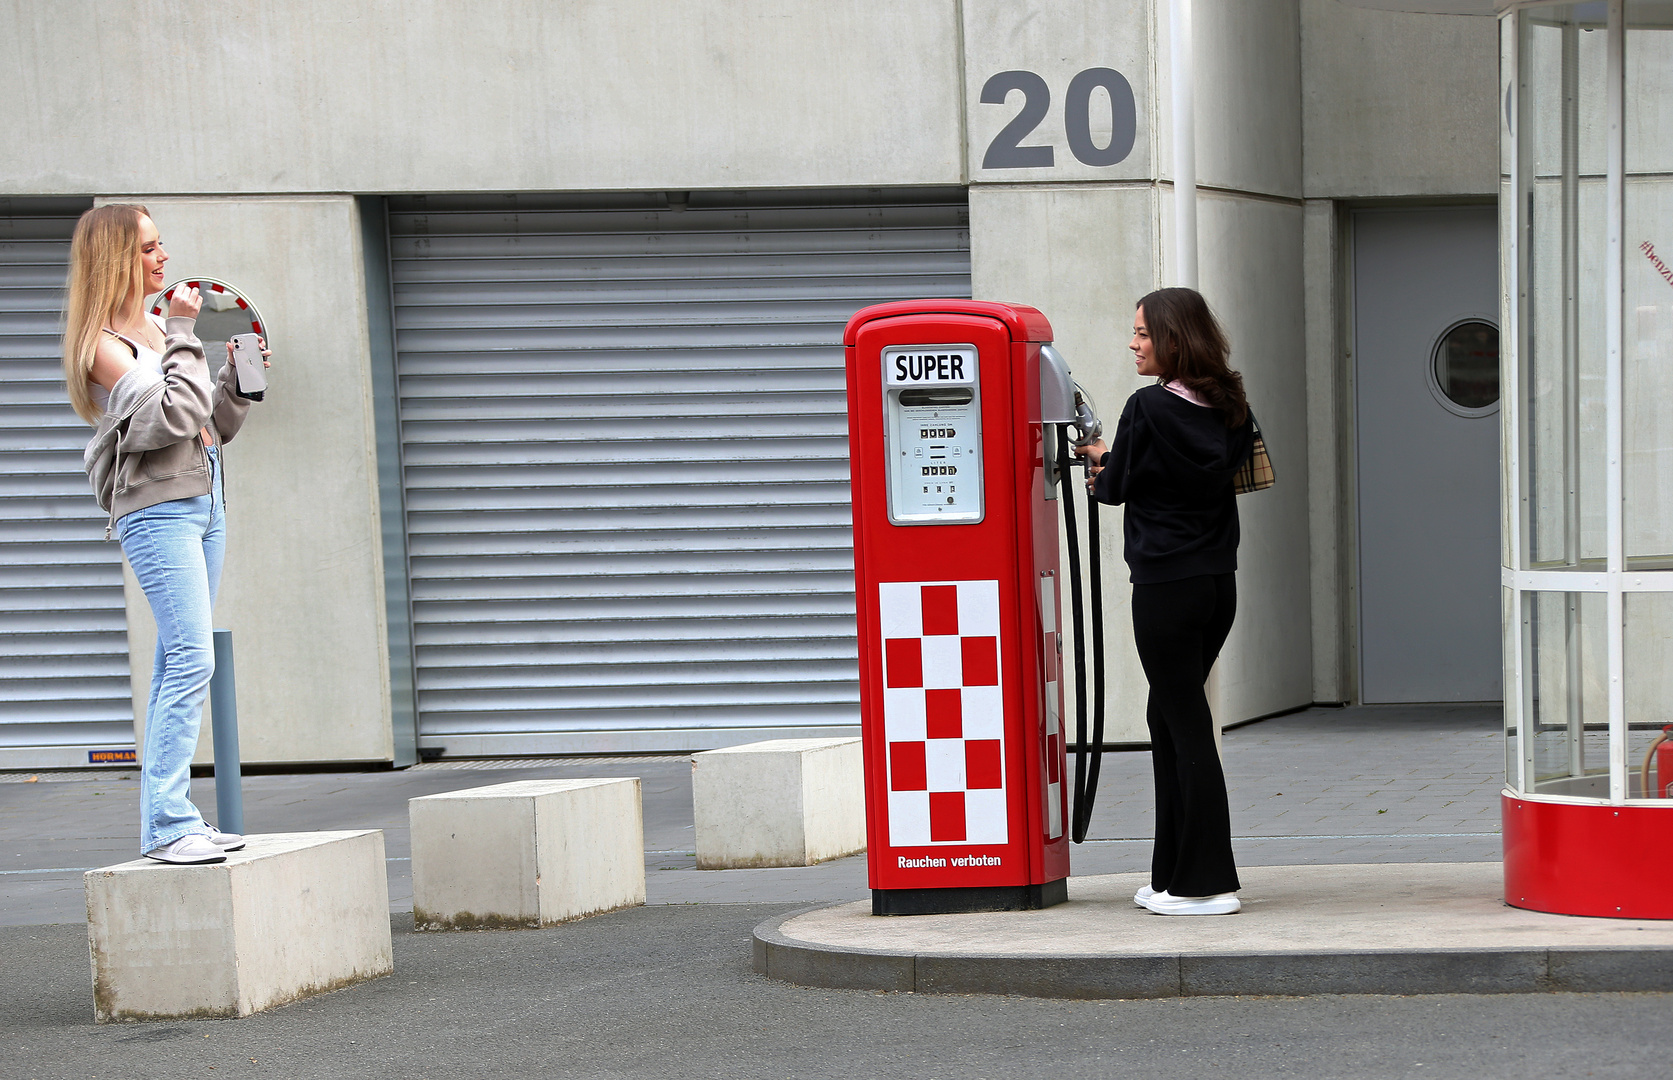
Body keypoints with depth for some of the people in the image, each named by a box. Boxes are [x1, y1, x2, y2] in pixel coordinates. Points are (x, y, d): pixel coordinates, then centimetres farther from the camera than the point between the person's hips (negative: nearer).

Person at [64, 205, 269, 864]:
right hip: (156, 510, -9)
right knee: (192, 659, -16)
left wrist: (239, 381, 7)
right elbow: (173, 417, -19)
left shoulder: (156, 329, 18)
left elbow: (212, 427, 22)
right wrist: (182, 335, -13)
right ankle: (167, 826, -16)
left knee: (178, 664, 7)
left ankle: (168, 819, 9)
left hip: (203, 501, 9)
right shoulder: (101, 344, -8)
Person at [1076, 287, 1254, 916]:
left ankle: (1208, 884, 0)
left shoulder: (1149, 408, -14)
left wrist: (1099, 460, 17)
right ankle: (1174, 875, 21)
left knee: (1187, 725, -3)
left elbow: (1115, 489, -6)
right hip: (1220, 581, 7)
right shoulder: (1231, 409, 6)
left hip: (1166, 586, -7)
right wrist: (1117, 468, 16)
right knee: (1168, 716, 17)